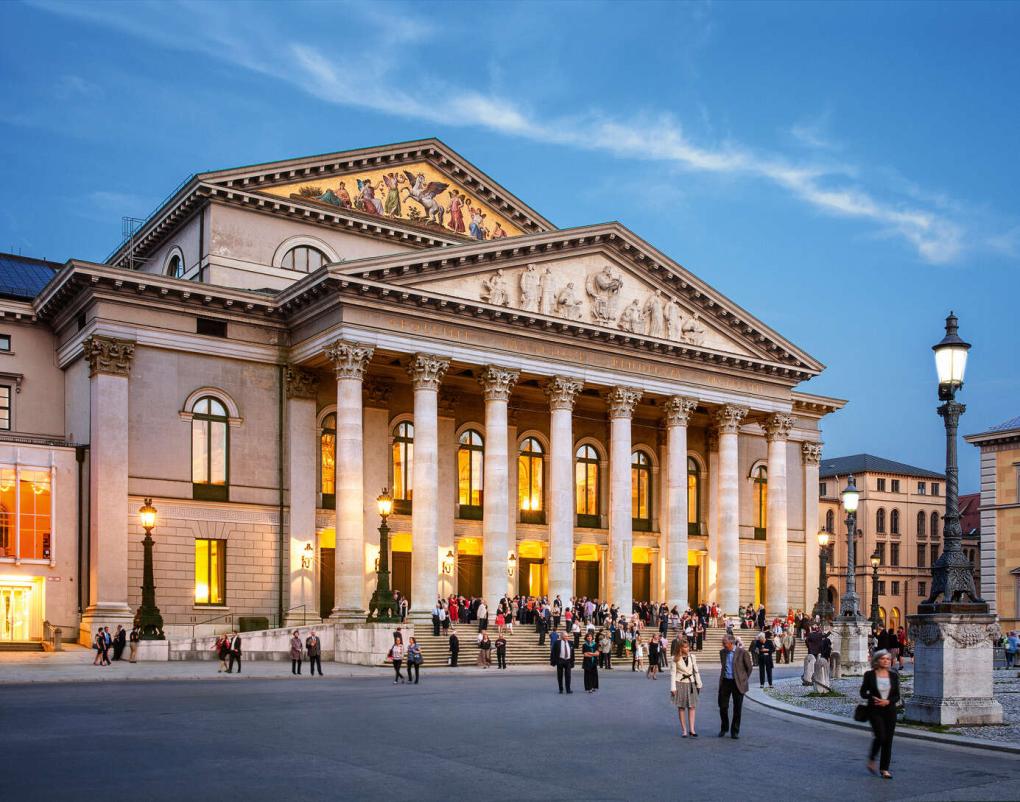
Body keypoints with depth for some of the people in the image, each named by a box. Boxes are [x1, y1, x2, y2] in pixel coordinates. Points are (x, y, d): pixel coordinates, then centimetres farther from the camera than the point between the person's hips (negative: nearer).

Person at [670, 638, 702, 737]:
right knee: (681, 707, 3)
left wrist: (699, 684, 10)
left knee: (692, 706, -2)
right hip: (680, 683, -3)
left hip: (691, 683, 3)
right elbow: (673, 673, -6)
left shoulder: (692, 657, 4)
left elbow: (696, 671, 10)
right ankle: (683, 730, 9)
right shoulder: (675, 659, -6)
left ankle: (691, 729, 1)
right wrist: (673, 688, -11)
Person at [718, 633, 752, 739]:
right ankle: (724, 728, 24)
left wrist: (743, 679, 5)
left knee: (737, 708, 4)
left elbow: (748, 668, 0)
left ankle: (735, 731, 15)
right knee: (723, 706, 5)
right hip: (725, 682, 4)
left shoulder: (742, 652, -9)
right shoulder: (722, 652, 6)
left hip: (737, 683, -4)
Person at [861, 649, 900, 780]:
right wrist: (873, 698, -16)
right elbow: (863, 692, 2)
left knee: (888, 740, 2)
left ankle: (884, 769, 12)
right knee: (881, 736, -15)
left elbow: (897, 695, 6)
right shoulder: (869, 675, -2)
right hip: (875, 711, -3)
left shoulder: (893, 676, 5)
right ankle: (871, 759, 12)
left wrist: (887, 701, -12)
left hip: (890, 710, 3)